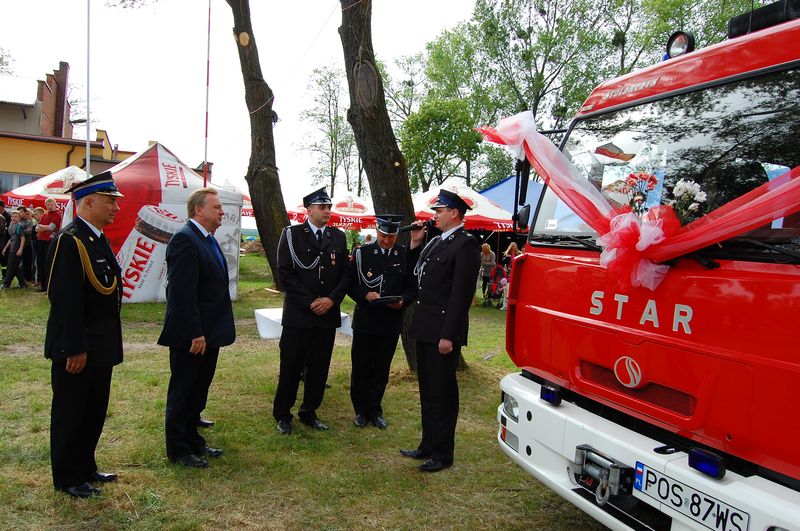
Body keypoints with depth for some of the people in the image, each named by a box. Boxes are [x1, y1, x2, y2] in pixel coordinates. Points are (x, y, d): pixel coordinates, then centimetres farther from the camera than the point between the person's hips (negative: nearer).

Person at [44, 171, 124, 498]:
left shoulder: (99, 239, 10)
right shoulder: (69, 241, -19)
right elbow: (65, 300, -23)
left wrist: (110, 342, 15)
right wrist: (75, 349, -22)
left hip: (101, 346, 9)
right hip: (78, 348, -9)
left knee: (95, 410, 19)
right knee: (70, 413, 7)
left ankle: (85, 467, 35)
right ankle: (67, 478, 23)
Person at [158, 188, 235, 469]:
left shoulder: (208, 239, 13)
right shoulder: (185, 239, -18)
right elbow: (183, 292, -23)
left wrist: (208, 333, 16)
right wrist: (195, 334, -23)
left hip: (208, 333, 9)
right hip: (190, 336, -9)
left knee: (198, 391, 19)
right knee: (182, 392, 6)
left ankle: (193, 441, 34)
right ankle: (178, 450, 20)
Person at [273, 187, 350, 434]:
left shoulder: (338, 237, 10)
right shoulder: (292, 234, -1)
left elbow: (346, 273, 8)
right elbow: (285, 273, -8)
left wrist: (332, 299, -8)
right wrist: (310, 302, -13)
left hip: (328, 314, 4)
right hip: (298, 314, -3)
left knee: (319, 368, 10)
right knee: (291, 368, 3)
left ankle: (309, 412, 25)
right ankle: (282, 415, 19)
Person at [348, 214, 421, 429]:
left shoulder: (406, 255, 2)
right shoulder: (362, 253, -2)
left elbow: (413, 286, 4)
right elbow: (350, 284, -1)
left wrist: (403, 301, -14)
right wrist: (365, 295, -18)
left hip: (391, 323, 1)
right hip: (365, 321, -1)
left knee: (381, 370, 11)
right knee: (361, 368, 8)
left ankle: (374, 411, 25)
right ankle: (360, 410, 24)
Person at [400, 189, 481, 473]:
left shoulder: (465, 244, -13)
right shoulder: (435, 242, 14)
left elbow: (461, 294, -18)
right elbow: (418, 276, 17)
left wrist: (448, 335, -20)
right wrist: (415, 243, 9)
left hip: (443, 332, -9)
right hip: (425, 329, 9)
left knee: (442, 393, 3)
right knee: (427, 391, 18)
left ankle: (442, 454, 17)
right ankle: (428, 445, 32)